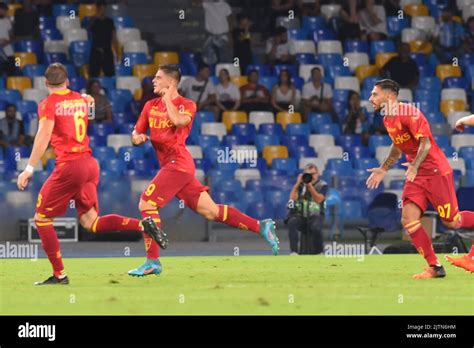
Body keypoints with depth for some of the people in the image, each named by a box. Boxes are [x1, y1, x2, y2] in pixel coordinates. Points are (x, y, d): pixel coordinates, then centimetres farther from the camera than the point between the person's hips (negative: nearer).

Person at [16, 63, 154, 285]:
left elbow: (44, 135, -17)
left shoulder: (48, 104, -4)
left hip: (69, 166, -7)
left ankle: (59, 274, 2)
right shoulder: (81, 100, 14)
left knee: (42, 219, 6)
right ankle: (142, 225, -10)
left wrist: (29, 168, -19)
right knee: (90, 222, 9)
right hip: (90, 164, 7)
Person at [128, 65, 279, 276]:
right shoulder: (151, 106, 16)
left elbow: (178, 121, -25)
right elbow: (137, 133, 20)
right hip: (170, 165, 8)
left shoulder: (187, 105, -3)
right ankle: (260, 227, 11)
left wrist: (167, 98, -10)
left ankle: (153, 262, -12)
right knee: (211, 211, 6)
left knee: (146, 204, -15)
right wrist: (137, 137, -4)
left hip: (177, 163, -8)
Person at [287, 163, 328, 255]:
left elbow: (319, 199, -15)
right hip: (300, 215, 2)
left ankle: (319, 252, -13)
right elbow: (292, 198, -5)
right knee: (292, 222, -32)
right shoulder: (301, 184, 7)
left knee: (316, 228, -36)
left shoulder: (323, 185, 1)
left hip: (315, 215, -2)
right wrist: (297, 183, -10)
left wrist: (310, 186, -22)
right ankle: (294, 251, -32)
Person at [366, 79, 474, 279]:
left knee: (451, 222, -5)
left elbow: (425, 143, -23)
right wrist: (383, 169, 25)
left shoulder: (409, 113, -17)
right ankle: (434, 267, -4)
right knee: (408, 220, -9)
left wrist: (414, 166, -35)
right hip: (416, 175, 8)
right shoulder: (387, 119, 10)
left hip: (436, 171, -8)